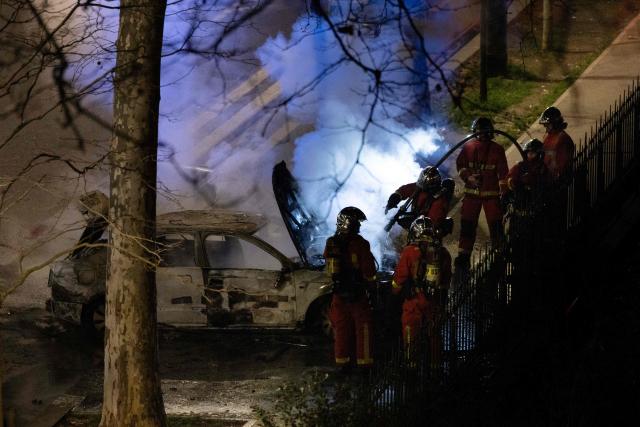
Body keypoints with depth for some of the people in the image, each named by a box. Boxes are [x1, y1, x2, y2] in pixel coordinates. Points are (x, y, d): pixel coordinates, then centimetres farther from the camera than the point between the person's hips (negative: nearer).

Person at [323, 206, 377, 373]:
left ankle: (343, 362, 15)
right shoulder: (360, 244, -15)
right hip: (357, 294, -5)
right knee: (363, 328, 5)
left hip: (338, 292, 5)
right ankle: (364, 362, 4)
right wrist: (371, 285, 5)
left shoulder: (331, 243, 1)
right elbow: (369, 270, -12)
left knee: (341, 328, 12)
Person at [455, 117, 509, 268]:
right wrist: (468, 177, -10)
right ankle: (463, 256, 9)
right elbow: (460, 165, 8)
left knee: (495, 225, -2)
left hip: (491, 193, -2)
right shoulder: (468, 147, 4)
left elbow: (502, 172, -3)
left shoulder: (497, 150, -3)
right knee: (467, 224, 3)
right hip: (471, 192, 2)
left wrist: (503, 192, -7)